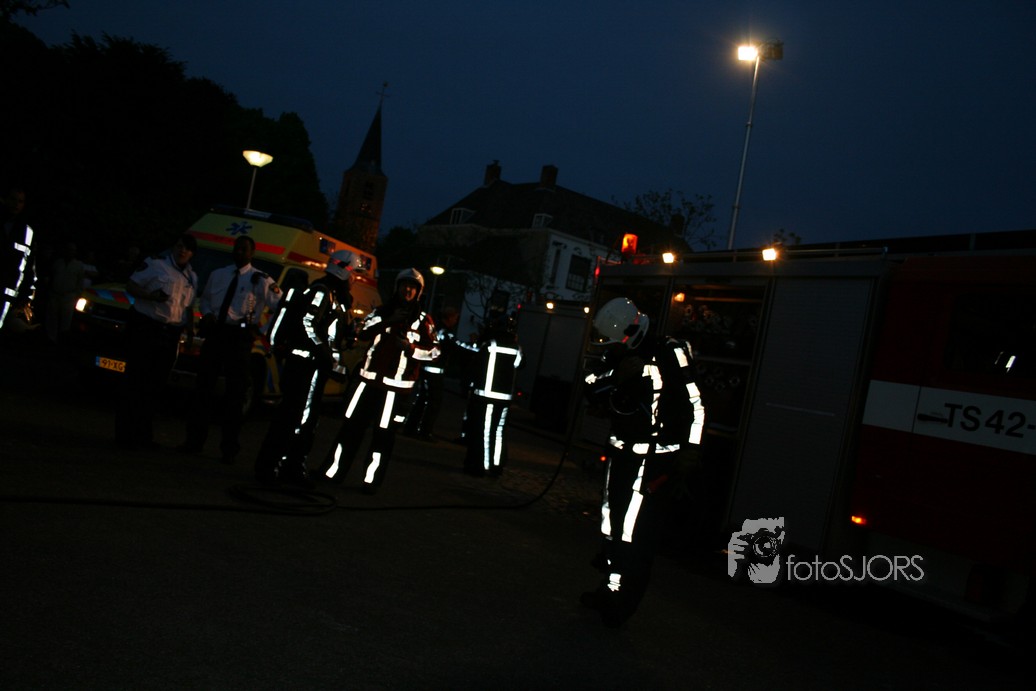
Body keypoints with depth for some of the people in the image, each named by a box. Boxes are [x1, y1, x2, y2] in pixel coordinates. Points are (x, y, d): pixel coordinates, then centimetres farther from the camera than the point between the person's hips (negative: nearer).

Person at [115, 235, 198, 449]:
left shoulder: (192, 278, 17)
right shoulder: (155, 264, -1)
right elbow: (130, 285, -1)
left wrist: (189, 332, 11)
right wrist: (150, 295, -18)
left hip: (170, 335, 5)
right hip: (144, 327, -5)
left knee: (156, 386, 6)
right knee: (136, 381, -5)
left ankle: (143, 434, 13)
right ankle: (125, 433, 1)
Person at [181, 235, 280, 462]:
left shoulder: (260, 280, -1)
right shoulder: (218, 275, 14)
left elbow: (280, 305, -8)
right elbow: (204, 300, 22)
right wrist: (207, 313, 3)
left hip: (240, 337, -4)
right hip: (214, 333, 4)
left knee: (236, 391, 1)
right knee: (204, 386, 7)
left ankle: (230, 447, 11)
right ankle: (195, 440, 18)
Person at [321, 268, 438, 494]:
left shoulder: (423, 320, 2)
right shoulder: (383, 311, 12)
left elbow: (433, 351, -3)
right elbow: (362, 333, -2)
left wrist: (410, 348, -19)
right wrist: (387, 321, -15)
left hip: (396, 385, -3)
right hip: (369, 379, 3)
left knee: (384, 433, 0)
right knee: (351, 425, 7)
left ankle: (371, 480, 9)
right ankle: (333, 471, 16)